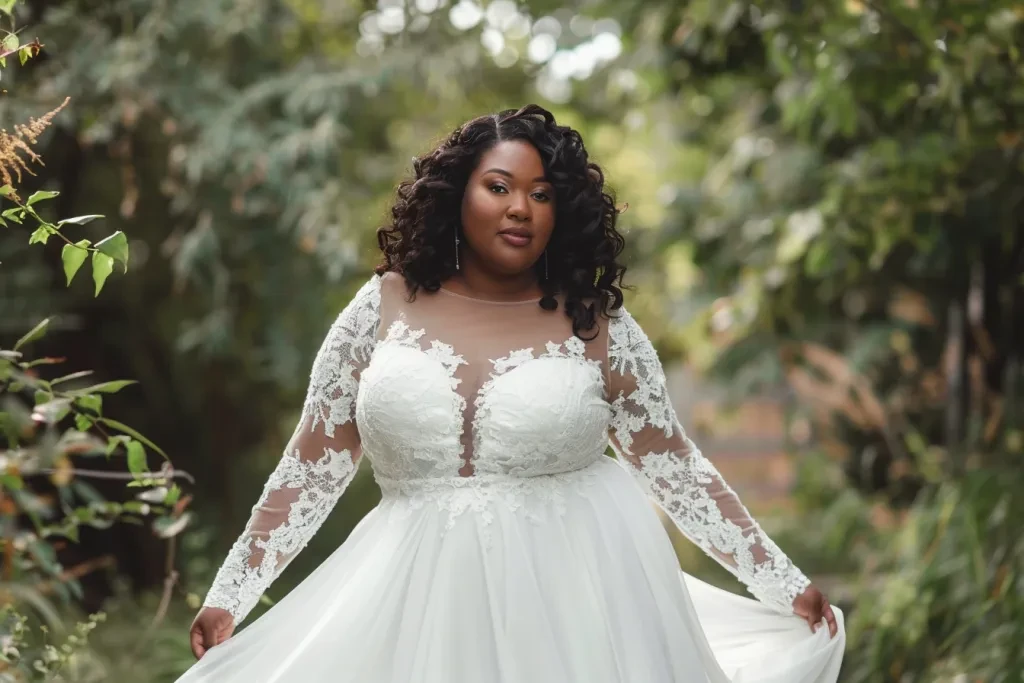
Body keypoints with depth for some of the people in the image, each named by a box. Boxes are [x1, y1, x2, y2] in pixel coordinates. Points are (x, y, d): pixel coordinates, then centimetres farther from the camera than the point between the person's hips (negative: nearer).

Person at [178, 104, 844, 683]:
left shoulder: (598, 324, -2)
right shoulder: (384, 307, 1)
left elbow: (676, 467, 3)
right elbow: (311, 469, 4)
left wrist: (784, 583, 1)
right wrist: (228, 595, 1)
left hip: (572, 593, -1)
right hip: (419, 597, 1)